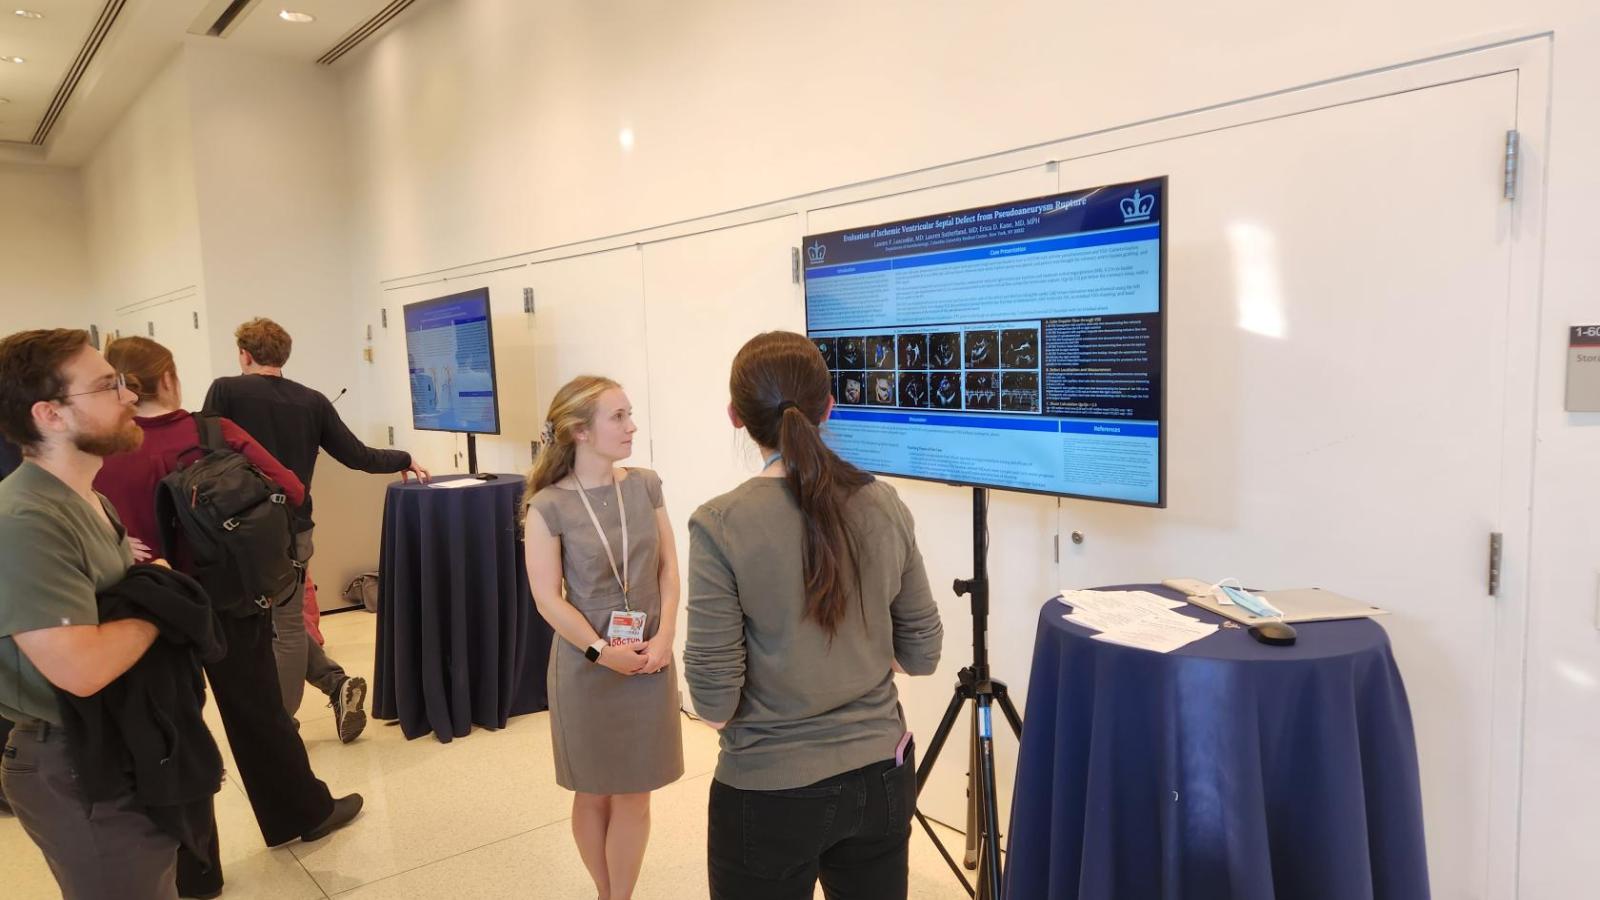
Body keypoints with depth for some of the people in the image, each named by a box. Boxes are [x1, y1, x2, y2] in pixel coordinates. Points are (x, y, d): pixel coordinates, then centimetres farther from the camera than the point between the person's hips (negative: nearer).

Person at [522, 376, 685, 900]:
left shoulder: (645, 486, 0)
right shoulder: (548, 506, -11)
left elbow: (668, 568, 2)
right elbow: (547, 598, -11)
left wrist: (664, 636, -10)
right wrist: (601, 653, -15)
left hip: (649, 662, 3)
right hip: (586, 667, -2)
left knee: (633, 796, 10)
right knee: (593, 794, 14)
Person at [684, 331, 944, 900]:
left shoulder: (720, 525, -18)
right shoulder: (886, 506, -5)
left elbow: (713, 698, -15)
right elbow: (922, 653, 2)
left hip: (771, 790, -4)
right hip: (881, 775, 4)